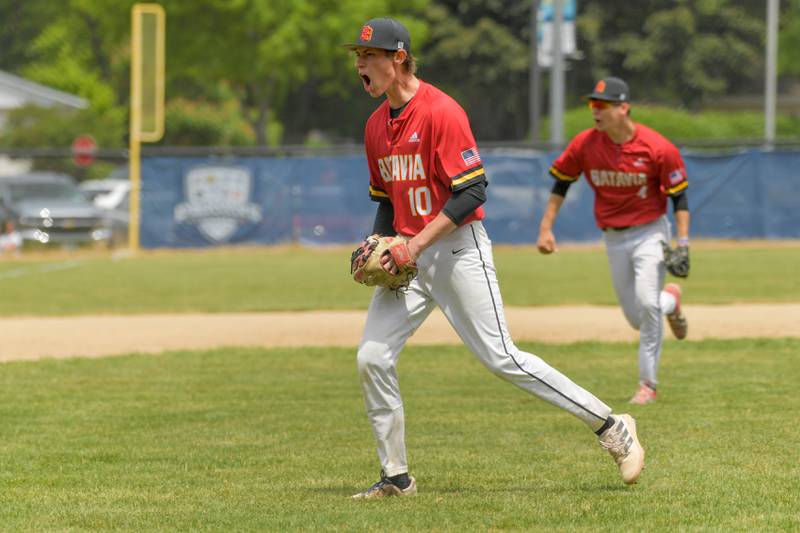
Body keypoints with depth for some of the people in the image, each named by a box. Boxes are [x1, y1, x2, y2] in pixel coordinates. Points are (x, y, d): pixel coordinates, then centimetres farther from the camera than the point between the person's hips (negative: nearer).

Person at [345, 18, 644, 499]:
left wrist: (415, 244, -21)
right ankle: (396, 477, 9)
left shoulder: (441, 112, -15)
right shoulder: (376, 125, 11)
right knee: (372, 358, -2)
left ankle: (612, 427, -1)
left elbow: (472, 191, -19)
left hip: (457, 249, -8)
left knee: (502, 359, -10)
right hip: (408, 256, 8)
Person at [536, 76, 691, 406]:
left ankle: (648, 384, -9)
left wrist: (682, 245, -16)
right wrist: (546, 228, -1)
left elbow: (679, 197, -9)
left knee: (646, 302, -21)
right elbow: (560, 183, 5)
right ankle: (670, 301, 42)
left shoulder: (657, 148, -18)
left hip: (649, 232, -4)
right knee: (637, 319, 7)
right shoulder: (584, 144, -9)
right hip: (614, 239, 4)